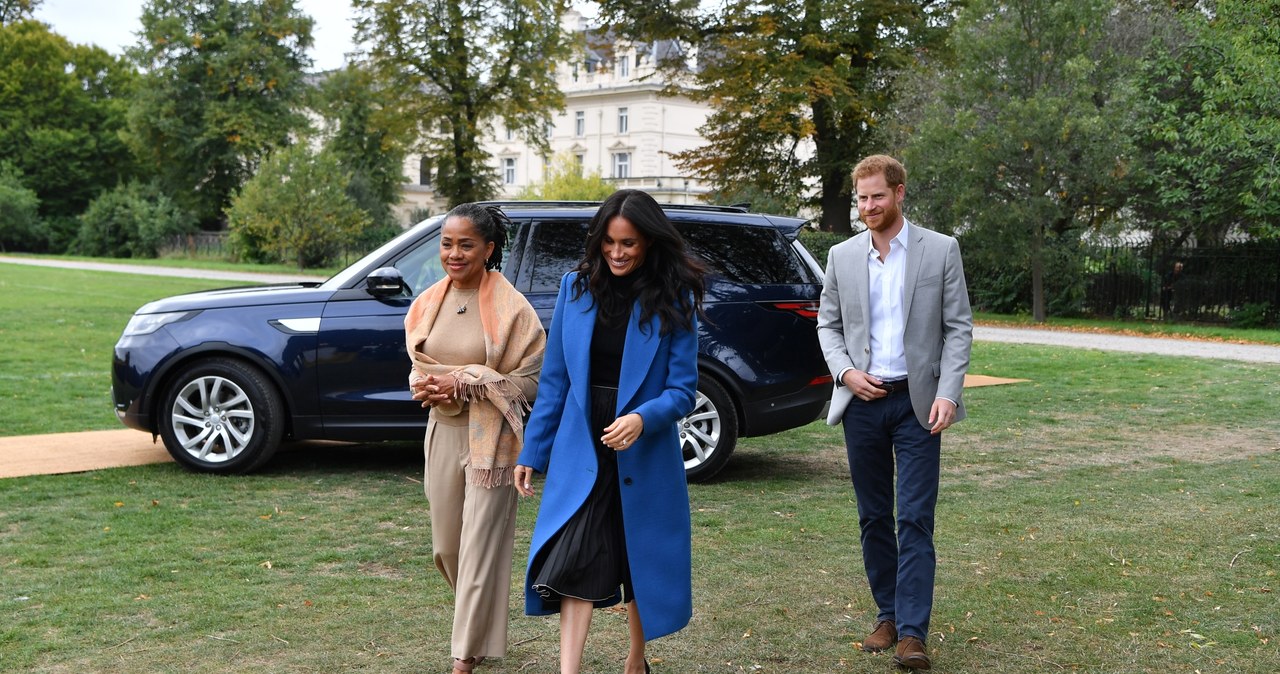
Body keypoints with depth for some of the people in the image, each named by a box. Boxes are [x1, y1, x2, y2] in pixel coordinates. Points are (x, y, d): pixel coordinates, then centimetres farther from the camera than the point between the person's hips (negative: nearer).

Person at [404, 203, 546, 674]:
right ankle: (478, 615, 42)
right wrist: (426, 384, -9)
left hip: (491, 438, -6)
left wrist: (464, 382, -18)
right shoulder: (429, 303, 5)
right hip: (442, 433, 6)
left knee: (480, 546, -5)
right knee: (446, 545, 16)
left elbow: (531, 378, -12)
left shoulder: (511, 307, -11)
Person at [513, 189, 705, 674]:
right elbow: (555, 380, 4)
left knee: (640, 564, 13)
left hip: (644, 454, -1)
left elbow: (682, 390, -8)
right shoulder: (576, 288, 0)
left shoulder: (674, 301, -6)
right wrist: (532, 452, 5)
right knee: (573, 563, -10)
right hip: (581, 453, 1)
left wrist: (642, 419, -27)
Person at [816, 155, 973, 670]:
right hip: (861, 401, 3)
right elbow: (828, 324, 11)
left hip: (916, 402, -3)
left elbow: (959, 327, -2)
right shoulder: (843, 256, 6)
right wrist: (845, 372, -7)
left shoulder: (940, 250, -1)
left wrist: (947, 394, -13)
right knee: (873, 517, 10)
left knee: (914, 520, -7)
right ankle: (888, 614, 23)